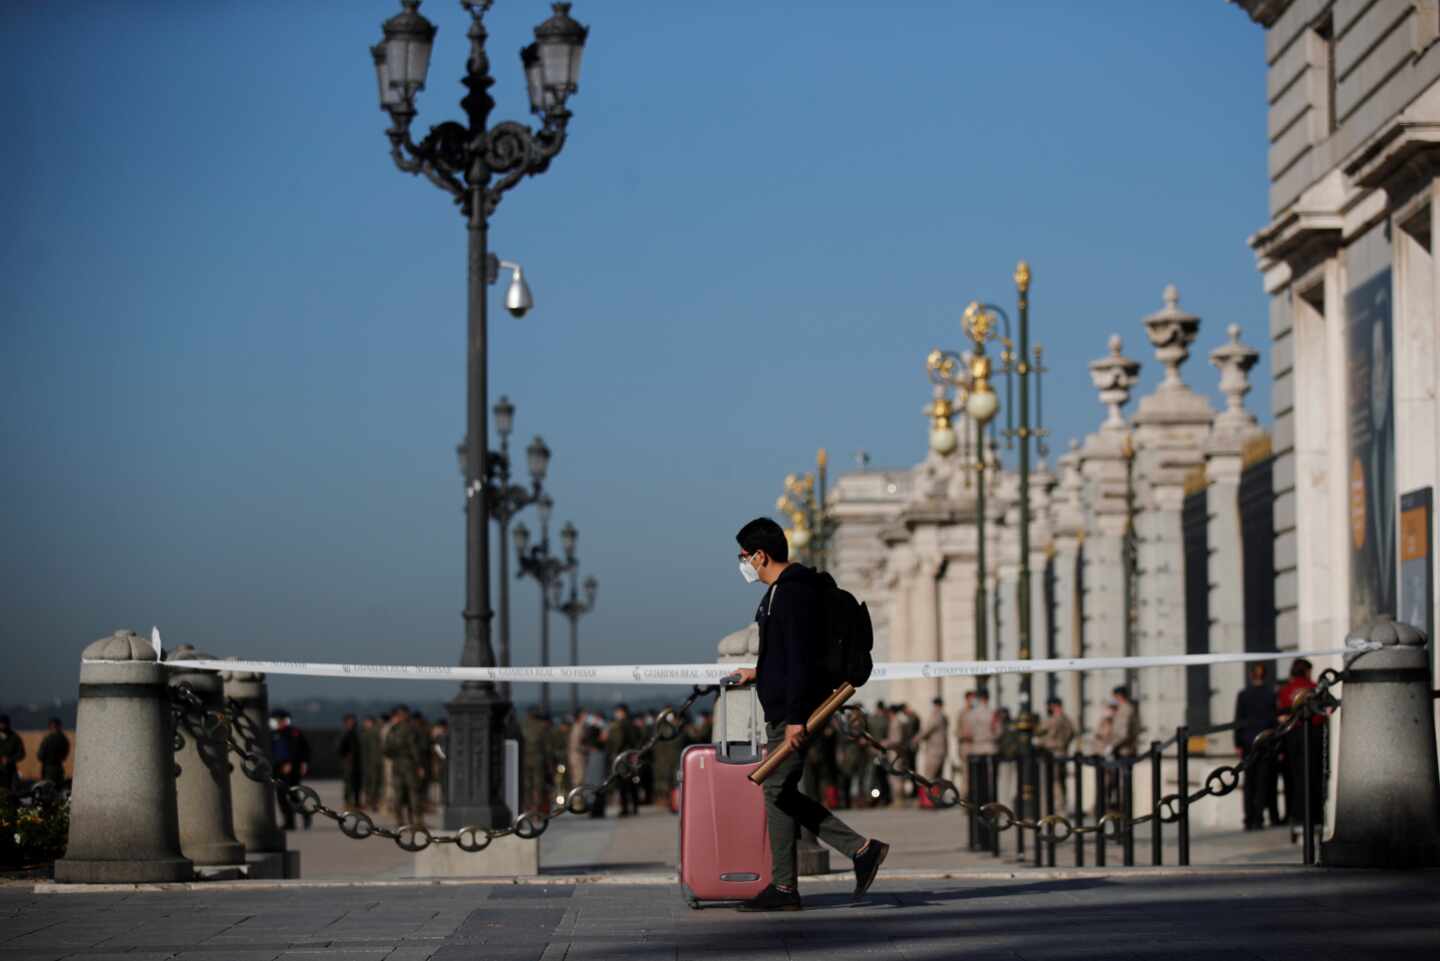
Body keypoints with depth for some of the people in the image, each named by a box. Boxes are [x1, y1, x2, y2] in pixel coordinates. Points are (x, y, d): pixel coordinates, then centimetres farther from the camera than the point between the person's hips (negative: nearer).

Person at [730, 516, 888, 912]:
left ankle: (783, 887, -1)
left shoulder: (794, 593, -16)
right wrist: (760, 673, 37)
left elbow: (802, 658, -22)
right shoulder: (781, 590, 17)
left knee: (777, 790, -6)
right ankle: (861, 849, 9)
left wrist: (795, 717, -25)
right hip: (782, 709, 11)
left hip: (791, 712, -11)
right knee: (780, 791, 10)